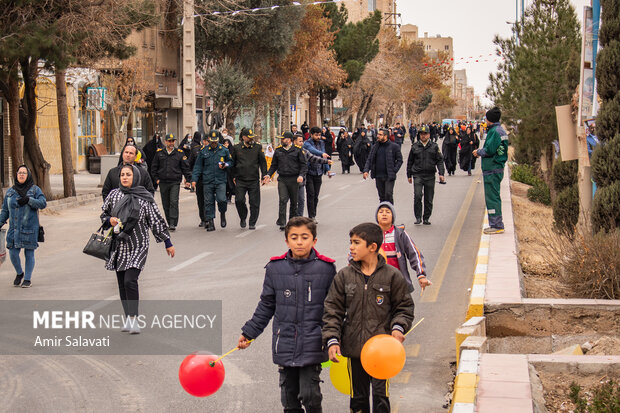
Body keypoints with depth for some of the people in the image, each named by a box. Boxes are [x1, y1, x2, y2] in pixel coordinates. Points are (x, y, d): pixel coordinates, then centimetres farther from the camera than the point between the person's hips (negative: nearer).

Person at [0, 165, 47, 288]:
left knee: (29, 254, 1)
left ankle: (28, 279, 12)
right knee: (13, 253, -1)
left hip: (30, 228, -3)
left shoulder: (35, 190, 3)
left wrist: (29, 200, -23)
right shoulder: (10, 191, 12)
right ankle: (19, 273, 25)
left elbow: (43, 203, -11)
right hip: (14, 228, 3)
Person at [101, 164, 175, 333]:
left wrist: (168, 243, 3)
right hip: (119, 245, 4)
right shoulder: (114, 195, 5)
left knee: (130, 281, -17)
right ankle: (128, 319, 19)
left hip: (137, 246, -4)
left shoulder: (145, 198, -4)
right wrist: (110, 220, -6)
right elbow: (104, 214, 18)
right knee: (122, 284, 7)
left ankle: (133, 318, -9)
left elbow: (157, 220, 1)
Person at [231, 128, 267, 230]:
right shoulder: (237, 148, 5)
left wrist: (264, 175, -1)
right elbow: (232, 163, 13)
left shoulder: (258, 147, 3)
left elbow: (263, 162, 5)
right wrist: (233, 176, 10)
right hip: (240, 180, 0)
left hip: (254, 180, 0)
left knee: (254, 202, 1)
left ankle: (252, 223, 14)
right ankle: (243, 218, 18)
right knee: (239, 200, -7)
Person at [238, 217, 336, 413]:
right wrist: (249, 332, 13)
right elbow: (266, 305, 13)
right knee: (289, 397, 9)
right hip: (285, 344, 2)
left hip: (312, 345, -2)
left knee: (310, 395, -7)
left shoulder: (326, 268, -2)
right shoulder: (275, 268, 2)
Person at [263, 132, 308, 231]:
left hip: (294, 179, -1)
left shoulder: (298, 150, 0)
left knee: (294, 202, 9)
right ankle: (281, 222, -17)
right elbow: (274, 165, 17)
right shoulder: (278, 150, 9)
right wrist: (268, 174, 3)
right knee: (283, 200, -14)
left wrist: (301, 175, -15)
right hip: (282, 179, 1)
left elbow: (304, 164, 0)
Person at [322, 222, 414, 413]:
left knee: (380, 394, 0)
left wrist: (398, 328, -13)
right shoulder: (344, 276, 0)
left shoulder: (392, 276, -4)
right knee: (357, 396, 13)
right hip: (354, 347, 2)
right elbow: (332, 310, 2)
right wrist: (332, 340, -7)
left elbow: (404, 306, 5)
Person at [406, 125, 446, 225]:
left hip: (430, 176, 1)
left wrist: (441, 173, -5)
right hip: (418, 175, -1)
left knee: (429, 199, 5)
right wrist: (409, 175, 15)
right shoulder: (415, 147, 8)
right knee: (417, 195, -16)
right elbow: (410, 162, 15)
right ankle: (418, 217, -7)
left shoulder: (434, 147, 7)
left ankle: (426, 218, 17)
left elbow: (440, 161, 6)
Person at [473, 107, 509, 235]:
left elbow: (489, 150, -21)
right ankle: (496, 224, 20)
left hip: (492, 170, -10)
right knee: (494, 196, 15)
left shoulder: (494, 131, -15)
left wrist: (478, 152, -4)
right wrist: (480, 152, 13)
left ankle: (497, 225, -6)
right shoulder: (501, 130, 16)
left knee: (492, 197, -7)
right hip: (498, 168, 10)